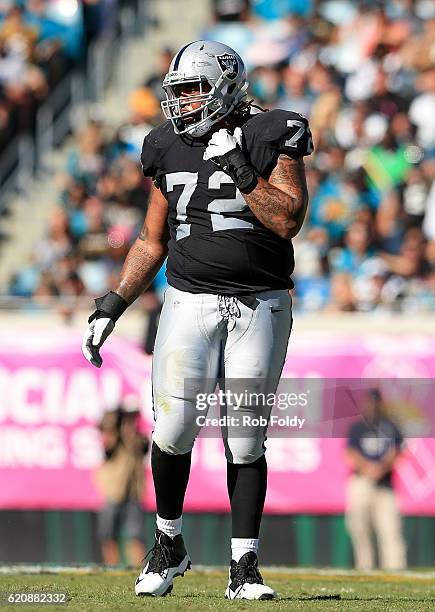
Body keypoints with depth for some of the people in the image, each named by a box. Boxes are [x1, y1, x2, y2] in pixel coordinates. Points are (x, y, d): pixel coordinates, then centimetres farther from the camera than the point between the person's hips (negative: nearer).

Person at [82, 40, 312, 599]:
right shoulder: (170, 153, 9)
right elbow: (152, 242, 17)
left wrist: (238, 168, -18)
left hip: (260, 306, -2)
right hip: (190, 301, 2)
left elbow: (288, 220, -13)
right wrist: (112, 306, 11)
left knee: (246, 442, -1)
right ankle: (168, 544, 12)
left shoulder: (269, 140, -2)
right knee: (174, 427, -10)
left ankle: (243, 569, 7)